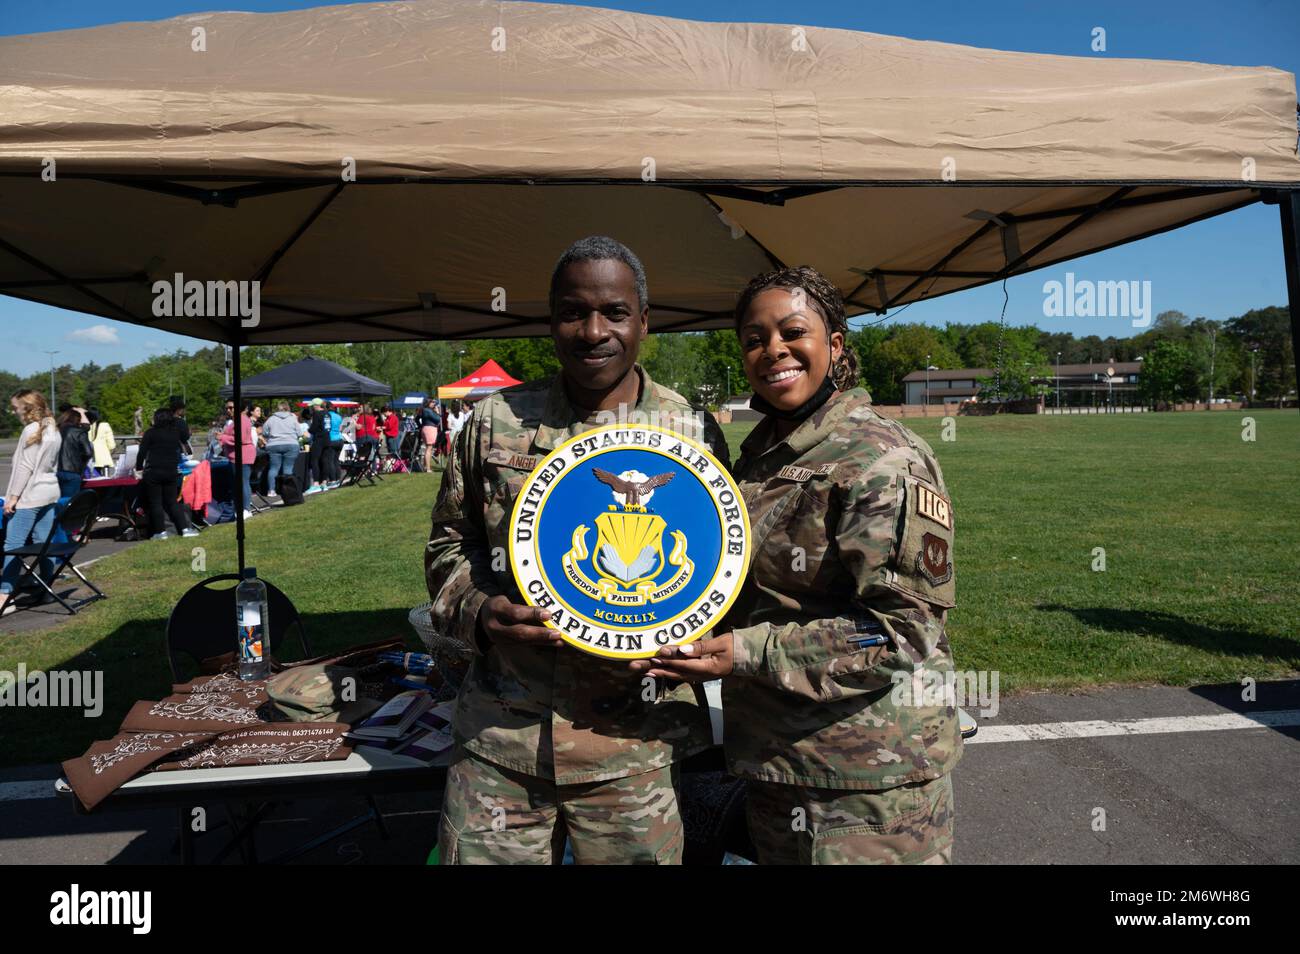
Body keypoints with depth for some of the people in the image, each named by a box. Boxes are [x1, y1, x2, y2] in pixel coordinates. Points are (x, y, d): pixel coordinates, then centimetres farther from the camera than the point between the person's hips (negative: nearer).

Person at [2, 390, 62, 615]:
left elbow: (25, 467, -15)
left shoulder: (31, 430, -12)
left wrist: (13, 496, -13)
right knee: (44, 542, 10)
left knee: (13, 545, -7)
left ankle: (5, 596, -9)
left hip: (29, 495, -9)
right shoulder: (53, 430, 13)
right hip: (50, 492, 9)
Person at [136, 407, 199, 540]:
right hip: (171, 472, 4)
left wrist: (139, 468, 4)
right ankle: (185, 528, 2)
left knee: (155, 503, 3)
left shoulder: (151, 433, -4)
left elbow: (142, 453, -5)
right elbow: (181, 451, 15)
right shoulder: (176, 433, 8)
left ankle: (160, 531, 1)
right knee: (172, 502, 11)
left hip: (153, 472, -4)